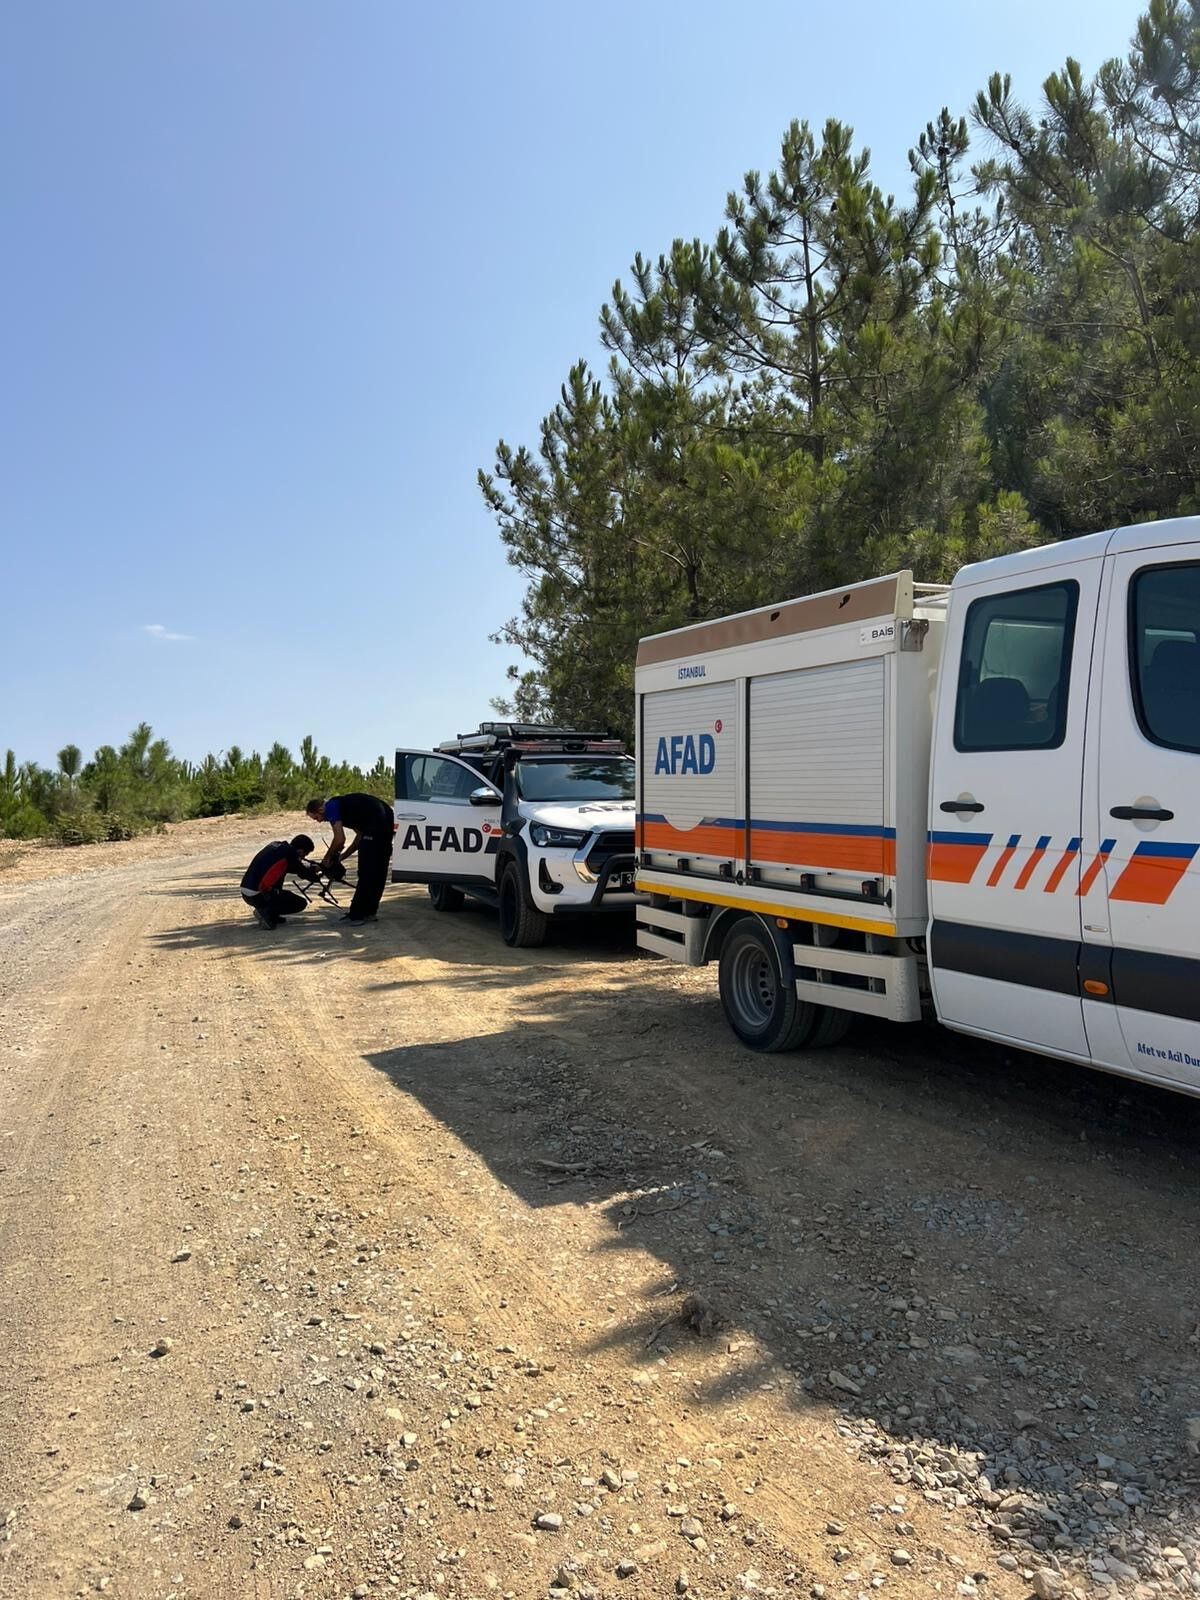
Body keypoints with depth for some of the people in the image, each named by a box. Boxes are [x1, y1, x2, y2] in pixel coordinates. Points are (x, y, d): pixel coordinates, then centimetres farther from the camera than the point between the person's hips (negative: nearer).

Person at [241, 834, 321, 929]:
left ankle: (263, 910, 11)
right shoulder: (289, 853, -12)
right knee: (301, 903, 3)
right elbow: (304, 872, -1)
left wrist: (314, 864, 21)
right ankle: (266, 912, -9)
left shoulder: (277, 845, 12)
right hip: (258, 896, -9)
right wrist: (317, 876, 18)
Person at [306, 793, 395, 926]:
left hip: (377, 822, -10)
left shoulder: (331, 807, -3)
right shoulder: (339, 805, 25)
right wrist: (342, 856, 21)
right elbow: (361, 835, 25)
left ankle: (356, 915, 3)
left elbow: (340, 839, -11)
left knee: (366, 872, -2)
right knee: (378, 871, 16)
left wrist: (328, 857, 6)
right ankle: (368, 911, 26)